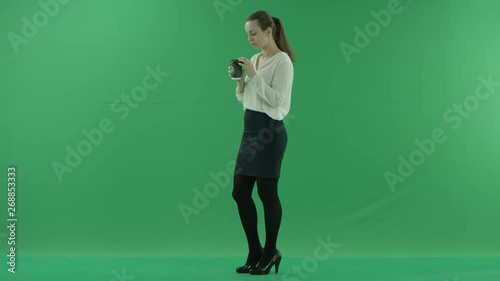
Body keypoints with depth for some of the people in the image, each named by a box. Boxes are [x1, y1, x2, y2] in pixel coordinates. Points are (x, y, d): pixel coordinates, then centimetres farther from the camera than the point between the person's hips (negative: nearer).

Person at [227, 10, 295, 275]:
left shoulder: (282, 60, -10)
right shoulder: (254, 59, 14)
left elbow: (276, 99, -19)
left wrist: (254, 75, -20)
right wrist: (239, 80, 1)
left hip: (270, 131, -9)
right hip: (250, 130, 9)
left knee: (267, 194, -1)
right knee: (240, 193, 7)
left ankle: (270, 253, 13)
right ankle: (255, 253, 18)